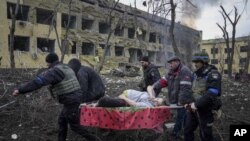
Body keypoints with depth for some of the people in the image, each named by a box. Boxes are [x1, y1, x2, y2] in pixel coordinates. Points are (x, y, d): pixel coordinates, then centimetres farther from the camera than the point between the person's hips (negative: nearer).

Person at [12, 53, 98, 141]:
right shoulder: (65, 68, 14)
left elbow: (39, 81, -25)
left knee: (74, 125, 5)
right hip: (74, 98, 10)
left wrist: (20, 90, -26)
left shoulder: (55, 71, -15)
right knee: (62, 121, 20)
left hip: (70, 101, -10)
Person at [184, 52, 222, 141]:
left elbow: (212, 94, -27)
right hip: (193, 108, 7)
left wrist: (197, 104, -24)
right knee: (187, 130, 16)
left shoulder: (213, 74, -17)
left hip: (205, 110, -7)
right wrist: (189, 102, 7)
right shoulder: (197, 74, 9)